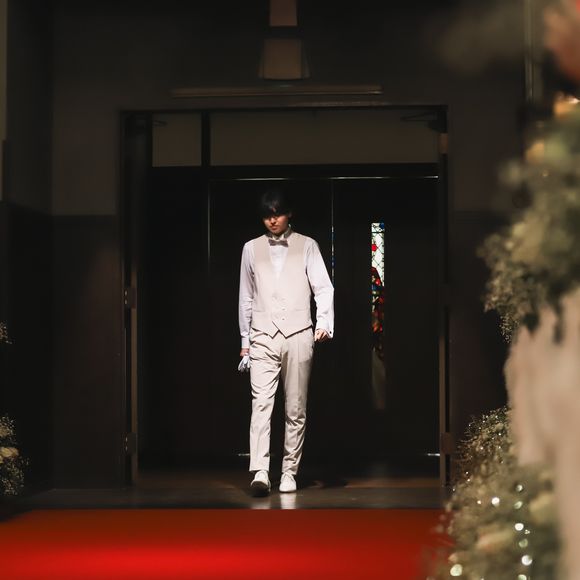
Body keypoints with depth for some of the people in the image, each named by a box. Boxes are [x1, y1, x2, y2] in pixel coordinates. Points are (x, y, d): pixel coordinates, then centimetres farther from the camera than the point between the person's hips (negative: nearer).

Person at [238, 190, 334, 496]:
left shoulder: (306, 246, 7)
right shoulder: (251, 249, 12)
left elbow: (323, 287, 0)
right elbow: (246, 298, 16)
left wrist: (324, 322, -16)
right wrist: (244, 342, 14)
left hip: (298, 336, 0)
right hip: (263, 338, 1)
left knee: (296, 409, 3)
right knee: (261, 404, -13)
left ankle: (289, 472, 11)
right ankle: (260, 472, -21)